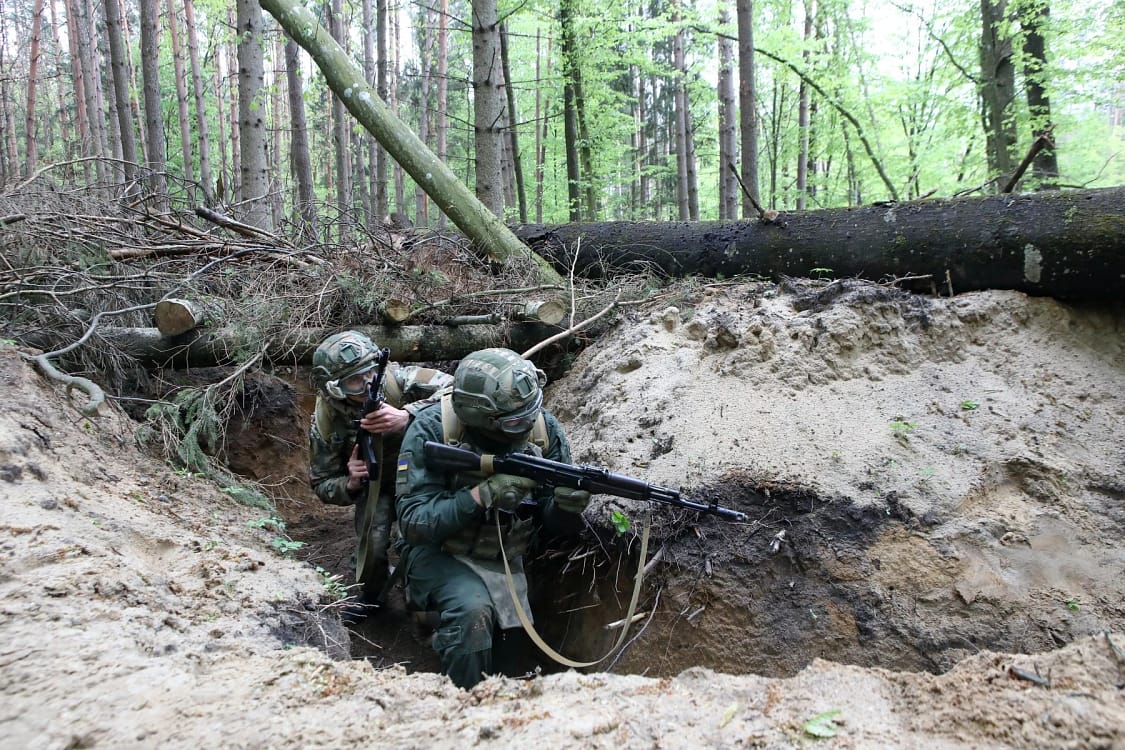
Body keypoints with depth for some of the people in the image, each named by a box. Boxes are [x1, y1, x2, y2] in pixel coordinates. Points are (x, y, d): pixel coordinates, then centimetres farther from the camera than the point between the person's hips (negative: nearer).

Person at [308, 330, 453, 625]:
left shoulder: (398, 379, -29)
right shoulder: (325, 422, -20)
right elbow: (321, 484, -8)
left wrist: (406, 416, -49)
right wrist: (350, 484, -32)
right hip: (375, 483, 1)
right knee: (373, 543, -18)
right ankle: (370, 594, 17)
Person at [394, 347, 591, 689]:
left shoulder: (543, 428, -11)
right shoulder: (431, 430, -22)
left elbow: (551, 525, -4)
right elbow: (413, 523, -24)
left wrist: (566, 507, -29)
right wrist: (483, 494, -35)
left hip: (505, 559, 4)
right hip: (440, 552, -4)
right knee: (472, 611, -31)